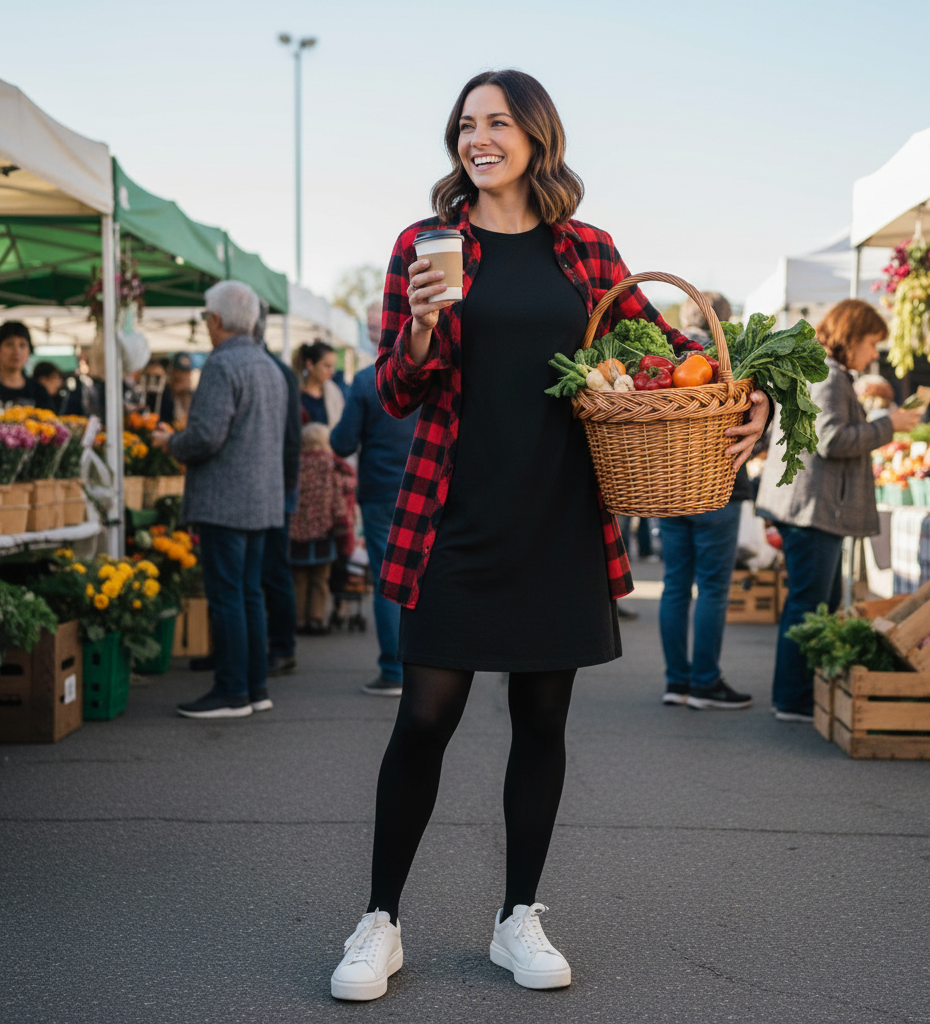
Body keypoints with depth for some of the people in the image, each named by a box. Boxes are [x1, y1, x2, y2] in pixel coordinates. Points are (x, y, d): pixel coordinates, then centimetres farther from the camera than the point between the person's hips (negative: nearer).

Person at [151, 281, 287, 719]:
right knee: (250, 594, 13)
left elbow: (206, 435, -21)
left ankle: (231, 693, -1)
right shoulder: (271, 368, 16)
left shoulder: (222, 364, -13)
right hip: (263, 499, 9)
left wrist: (170, 442, -1)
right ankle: (256, 687, 17)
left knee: (226, 597, -5)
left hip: (224, 500, -9)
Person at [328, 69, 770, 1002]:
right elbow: (396, 394, 3)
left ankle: (519, 918, 23)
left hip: (561, 521, 3)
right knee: (426, 715, -3)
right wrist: (422, 329, -18)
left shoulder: (587, 252, 9)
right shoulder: (424, 243, 3)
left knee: (542, 716, 8)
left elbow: (661, 342, 19)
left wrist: (746, 397, 2)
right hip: (457, 517, -2)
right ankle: (379, 923, 12)